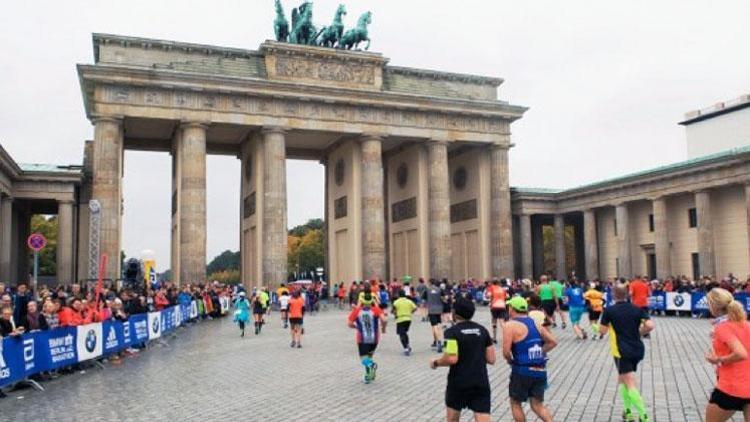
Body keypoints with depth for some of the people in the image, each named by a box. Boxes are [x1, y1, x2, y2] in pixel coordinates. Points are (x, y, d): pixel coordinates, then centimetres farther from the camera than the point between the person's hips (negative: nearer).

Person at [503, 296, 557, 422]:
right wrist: (539, 353, 13)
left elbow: (506, 352, -17)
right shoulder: (535, 323, 11)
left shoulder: (510, 326, -11)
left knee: (515, 403, 13)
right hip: (541, 371, 6)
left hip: (522, 371, -6)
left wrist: (511, 361, 3)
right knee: (537, 405, 13)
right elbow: (553, 342, 14)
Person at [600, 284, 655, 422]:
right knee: (622, 379, 22)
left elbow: (603, 331, -2)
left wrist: (609, 323, 19)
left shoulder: (609, 310, -6)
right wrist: (639, 332, 9)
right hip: (637, 350, 5)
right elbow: (650, 326, -8)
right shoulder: (637, 309, 3)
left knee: (630, 386, -6)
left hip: (622, 352, -5)